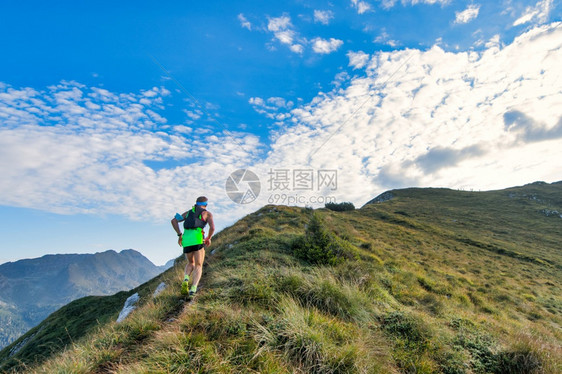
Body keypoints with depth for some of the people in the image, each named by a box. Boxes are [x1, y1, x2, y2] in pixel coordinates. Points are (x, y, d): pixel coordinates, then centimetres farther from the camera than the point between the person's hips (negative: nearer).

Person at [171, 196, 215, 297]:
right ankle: (193, 289, -18)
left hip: (186, 240, 4)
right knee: (198, 266, 3)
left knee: (191, 263, 24)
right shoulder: (207, 213, 13)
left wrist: (179, 235, 17)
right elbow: (212, 227, -3)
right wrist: (209, 238, 14)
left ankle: (186, 279, -5)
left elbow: (174, 221, 16)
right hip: (198, 239, -4)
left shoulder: (188, 212, 27)